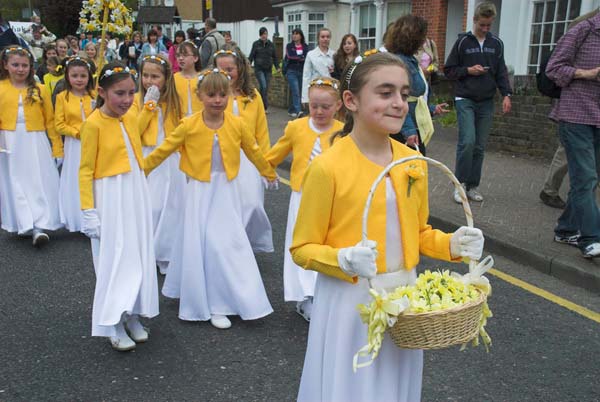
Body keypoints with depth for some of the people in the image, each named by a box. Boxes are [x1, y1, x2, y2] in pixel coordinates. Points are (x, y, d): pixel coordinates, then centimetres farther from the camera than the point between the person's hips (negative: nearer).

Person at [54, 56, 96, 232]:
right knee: (76, 182, 8)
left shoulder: (95, 95, 0)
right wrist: (78, 133, -13)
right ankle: (77, 220, 21)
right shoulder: (62, 97, -1)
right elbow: (59, 125, -3)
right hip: (74, 146, 0)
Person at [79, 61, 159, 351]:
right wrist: (88, 211, -14)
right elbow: (86, 170, -13)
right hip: (109, 197, -6)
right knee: (115, 257, 0)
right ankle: (114, 325, 14)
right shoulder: (93, 123, -15)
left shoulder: (131, 116, 4)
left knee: (139, 254, 12)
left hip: (137, 193, 7)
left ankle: (132, 315, 27)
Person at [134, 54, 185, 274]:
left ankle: (166, 253, 19)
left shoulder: (173, 101, 6)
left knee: (169, 206, 5)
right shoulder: (138, 100, 0)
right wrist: (149, 105, -14)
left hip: (170, 161, 2)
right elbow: (134, 131, -12)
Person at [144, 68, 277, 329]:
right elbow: (162, 151, -1)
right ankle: (208, 304, 18)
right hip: (200, 192, -1)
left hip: (226, 192, 2)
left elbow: (253, 151, 12)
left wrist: (270, 173, 25)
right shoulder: (189, 126, -8)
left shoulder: (236, 124, -3)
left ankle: (219, 303, 20)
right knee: (200, 244, 2)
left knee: (229, 242, 4)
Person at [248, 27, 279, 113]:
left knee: (266, 88, 4)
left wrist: (277, 67, 0)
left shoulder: (271, 44, 8)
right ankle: (265, 106, -10)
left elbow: (274, 57, 11)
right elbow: (251, 56, 0)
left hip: (268, 69, 3)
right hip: (259, 69, -3)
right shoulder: (256, 44, 0)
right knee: (263, 86, -16)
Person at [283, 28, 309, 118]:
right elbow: (289, 56, -13)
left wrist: (295, 57, -15)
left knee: (299, 92, 6)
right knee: (296, 92, -15)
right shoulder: (289, 46, 4)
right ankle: (298, 111, -23)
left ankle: (291, 110, 19)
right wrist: (301, 57, -9)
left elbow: (307, 57, -5)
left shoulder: (305, 46, 9)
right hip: (292, 71, -3)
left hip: (302, 71, 3)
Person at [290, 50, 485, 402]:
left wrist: (452, 245, -4)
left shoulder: (414, 163, 1)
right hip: (351, 302, -5)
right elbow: (302, 249, -10)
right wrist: (346, 260, -27)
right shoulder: (328, 167, -17)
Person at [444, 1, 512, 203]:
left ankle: (472, 186, 13)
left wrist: (506, 94, -2)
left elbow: (501, 72, 11)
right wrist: (468, 70, -12)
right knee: (467, 141, -15)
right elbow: (449, 70, 3)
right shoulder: (462, 42, 0)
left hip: (486, 102, 3)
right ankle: (460, 184, -3)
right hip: (465, 100, -3)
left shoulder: (497, 43, 8)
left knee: (480, 147, 4)